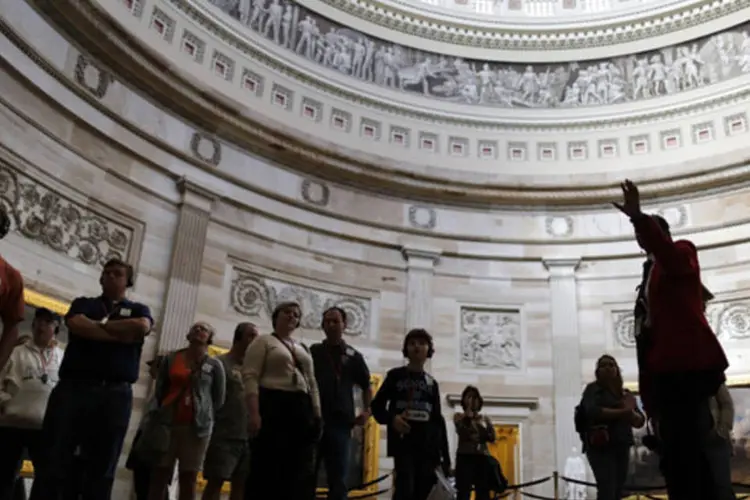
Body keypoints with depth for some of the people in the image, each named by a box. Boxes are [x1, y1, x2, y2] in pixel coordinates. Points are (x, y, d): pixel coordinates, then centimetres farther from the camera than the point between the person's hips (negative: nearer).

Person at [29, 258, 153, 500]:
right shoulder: (83, 304, 20)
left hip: (115, 394, 0)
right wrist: (120, 334, -6)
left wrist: (99, 324, 1)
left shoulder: (138, 310, 19)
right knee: (53, 462, -5)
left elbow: (141, 327, -6)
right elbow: (76, 325, -4)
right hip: (73, 387, 1)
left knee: (101, 471, 0)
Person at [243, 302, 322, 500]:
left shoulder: (303, 349, 24)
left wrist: (317, 416, 10)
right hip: (273, 406, -6)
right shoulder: (263, 342, 5)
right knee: (267, 469, -9)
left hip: (301, 410, 6)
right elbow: (250, 377, -7)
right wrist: (254, 413, -19)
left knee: (301, 472, 1)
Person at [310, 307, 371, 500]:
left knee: (338, 481, 3)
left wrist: (367, 411, 3)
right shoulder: (312, 352, 9)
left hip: (341, 423, 1)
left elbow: (366, 386, 18)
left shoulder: (353, 356, 10)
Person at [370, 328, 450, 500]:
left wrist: (444, 455, 7)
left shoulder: (432, 383, 17)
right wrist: (391, 419, -16)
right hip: (403, 442, -3)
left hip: (427, 445, 4)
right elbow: (377, 405, 6)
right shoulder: (395, 375, 8)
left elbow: (438, 420, 14)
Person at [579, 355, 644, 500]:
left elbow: (640, 421, 8)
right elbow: (593, 411, -18)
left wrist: (630, 412, -13)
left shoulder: (625, 393, 16)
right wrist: (621, 412, -20)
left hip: (622, 447, 6)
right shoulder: (593, 389, 1)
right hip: (600, 447, -6)